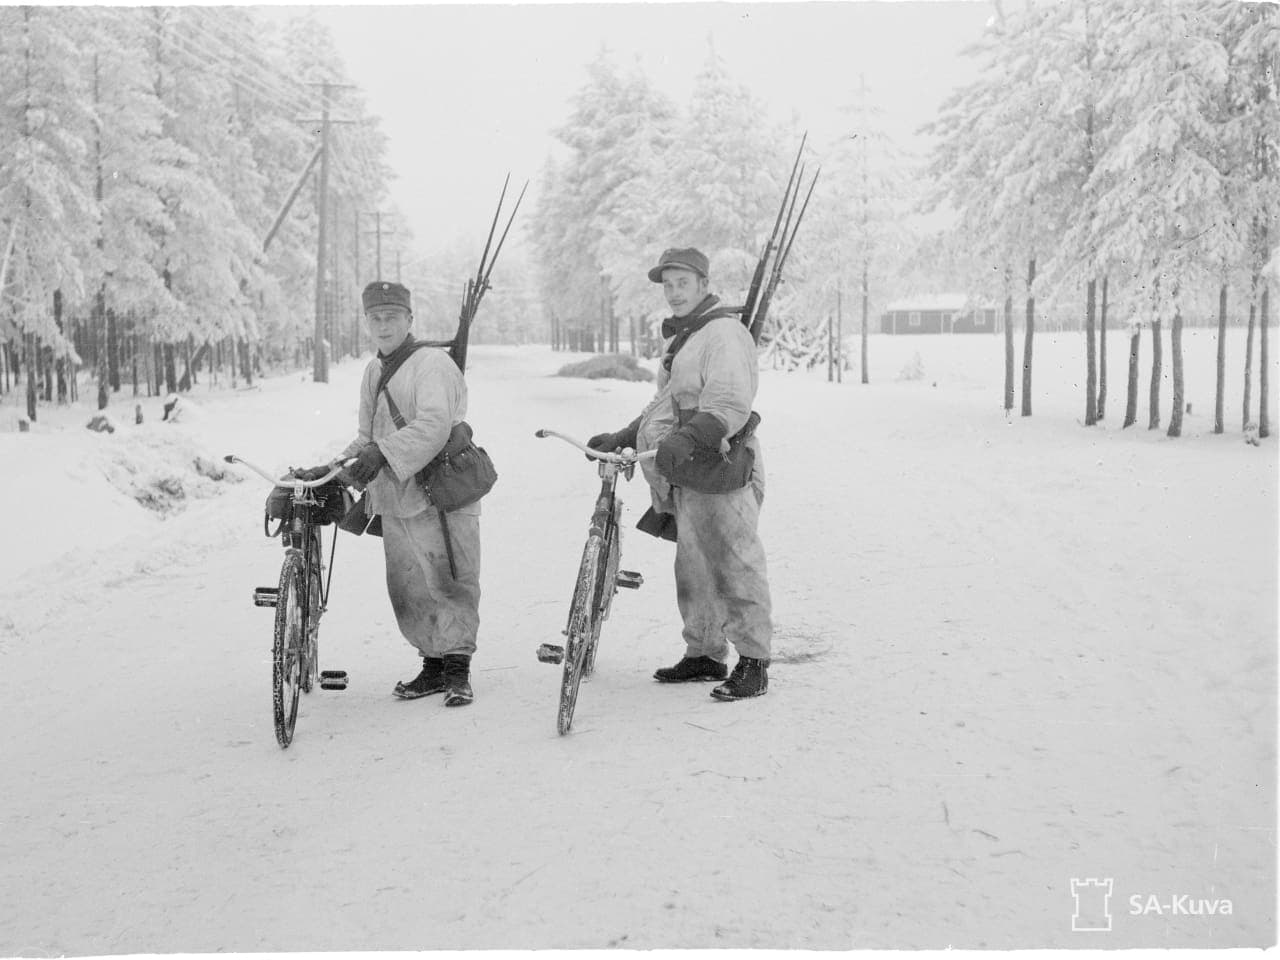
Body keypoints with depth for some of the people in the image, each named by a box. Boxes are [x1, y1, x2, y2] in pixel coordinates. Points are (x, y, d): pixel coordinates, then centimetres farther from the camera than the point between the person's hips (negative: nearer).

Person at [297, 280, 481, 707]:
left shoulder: (432, 364, -8)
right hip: (393, 497, 8)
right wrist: (330, 469, 13)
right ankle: (432, 664, 20)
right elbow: (367, 438, 27)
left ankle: (458, 668, 2)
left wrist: (383, 451, -36)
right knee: (407, 590, 9)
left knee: (449, 584, -6)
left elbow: (433, 424, -24)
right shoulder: (374, 371, 19)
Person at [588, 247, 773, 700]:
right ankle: (704, 654, 24)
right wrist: (620, 438, 21)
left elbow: (729, 403, -23)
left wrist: (687, 438, -35)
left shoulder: (724, 333, -9)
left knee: (734, 567, -8)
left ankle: (753, 663, -4)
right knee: (692, 569, 14)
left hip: (718, 472, -10)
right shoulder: (681, 337, 24)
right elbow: (663, 405, 31)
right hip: (683, 476, 10)